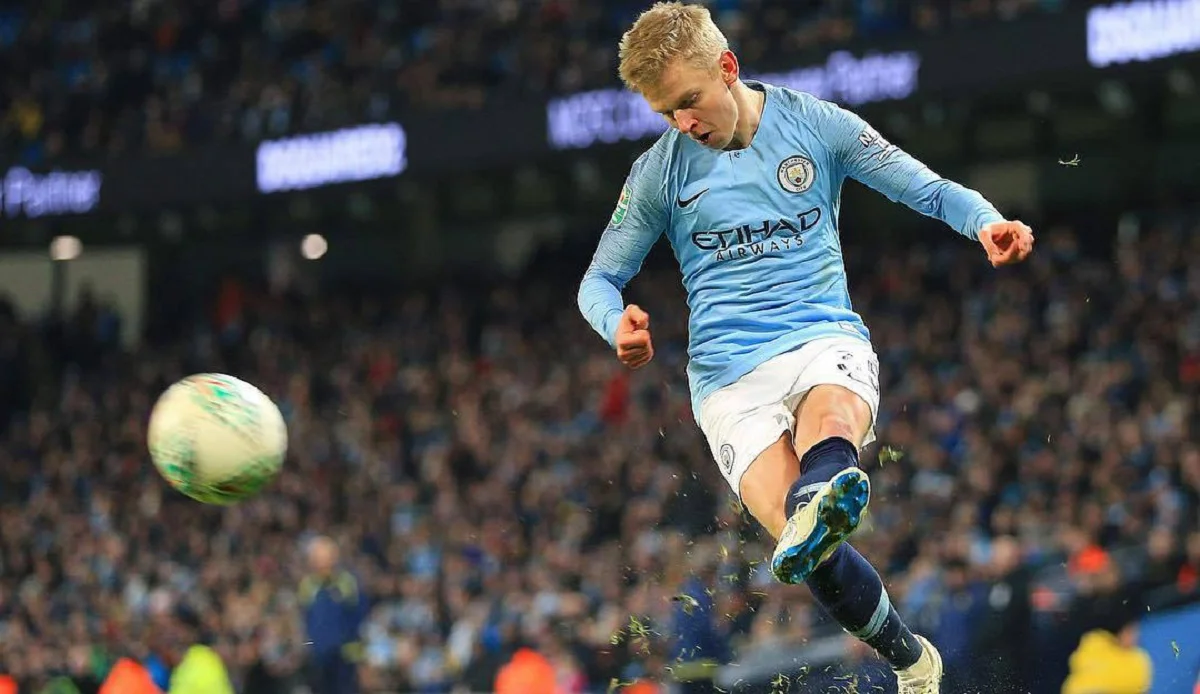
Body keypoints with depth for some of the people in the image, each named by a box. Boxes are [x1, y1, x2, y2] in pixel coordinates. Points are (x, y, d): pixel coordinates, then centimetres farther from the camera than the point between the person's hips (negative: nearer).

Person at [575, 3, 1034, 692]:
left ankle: (813, 513, -73)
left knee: (829, 416, -40)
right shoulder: (659, 171, 10)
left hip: (826, 337, 0)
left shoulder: (815, 123, 8)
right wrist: (618, 322, -8)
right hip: (729, 372, 0)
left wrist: (986, 221, -13)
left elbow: (929, 189, 10)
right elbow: (600, 279, 17)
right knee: (813, 546, -26)